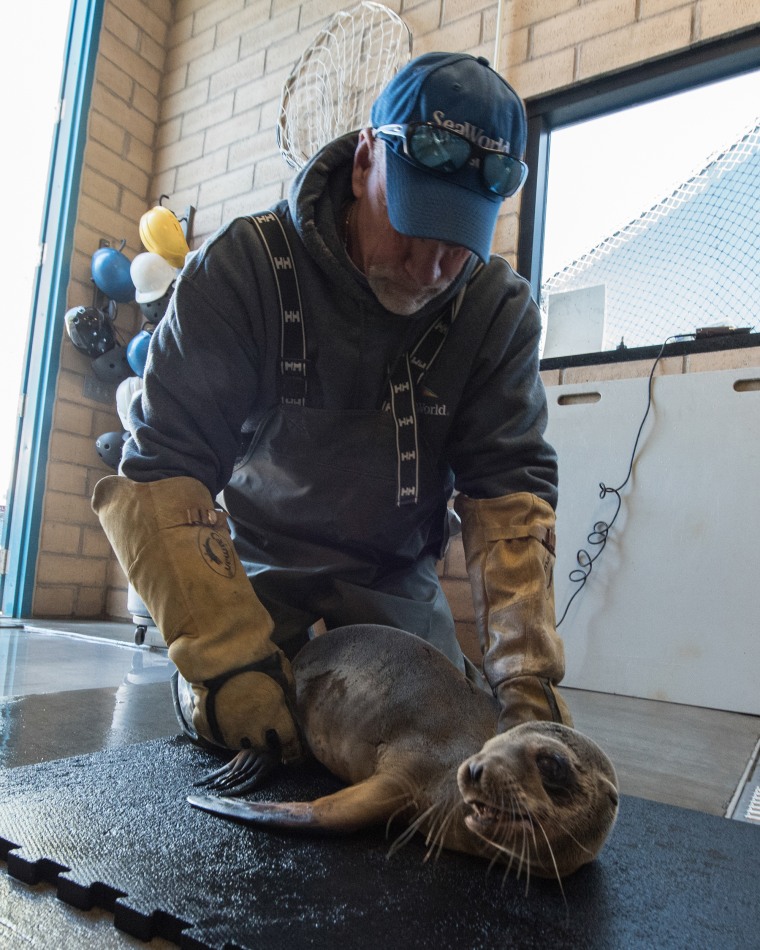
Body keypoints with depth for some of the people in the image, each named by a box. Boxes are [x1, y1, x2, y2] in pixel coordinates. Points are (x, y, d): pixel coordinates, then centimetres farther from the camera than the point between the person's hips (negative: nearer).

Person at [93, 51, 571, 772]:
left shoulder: (500, 309, -14)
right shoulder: (243, 266, -22)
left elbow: (510, 489, -17)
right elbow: (160, 474, -26)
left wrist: (525, 670, -29)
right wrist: (228, 653, -37)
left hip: (396, 579, 2)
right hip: (254, 562, -1)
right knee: (221, 733, -11)